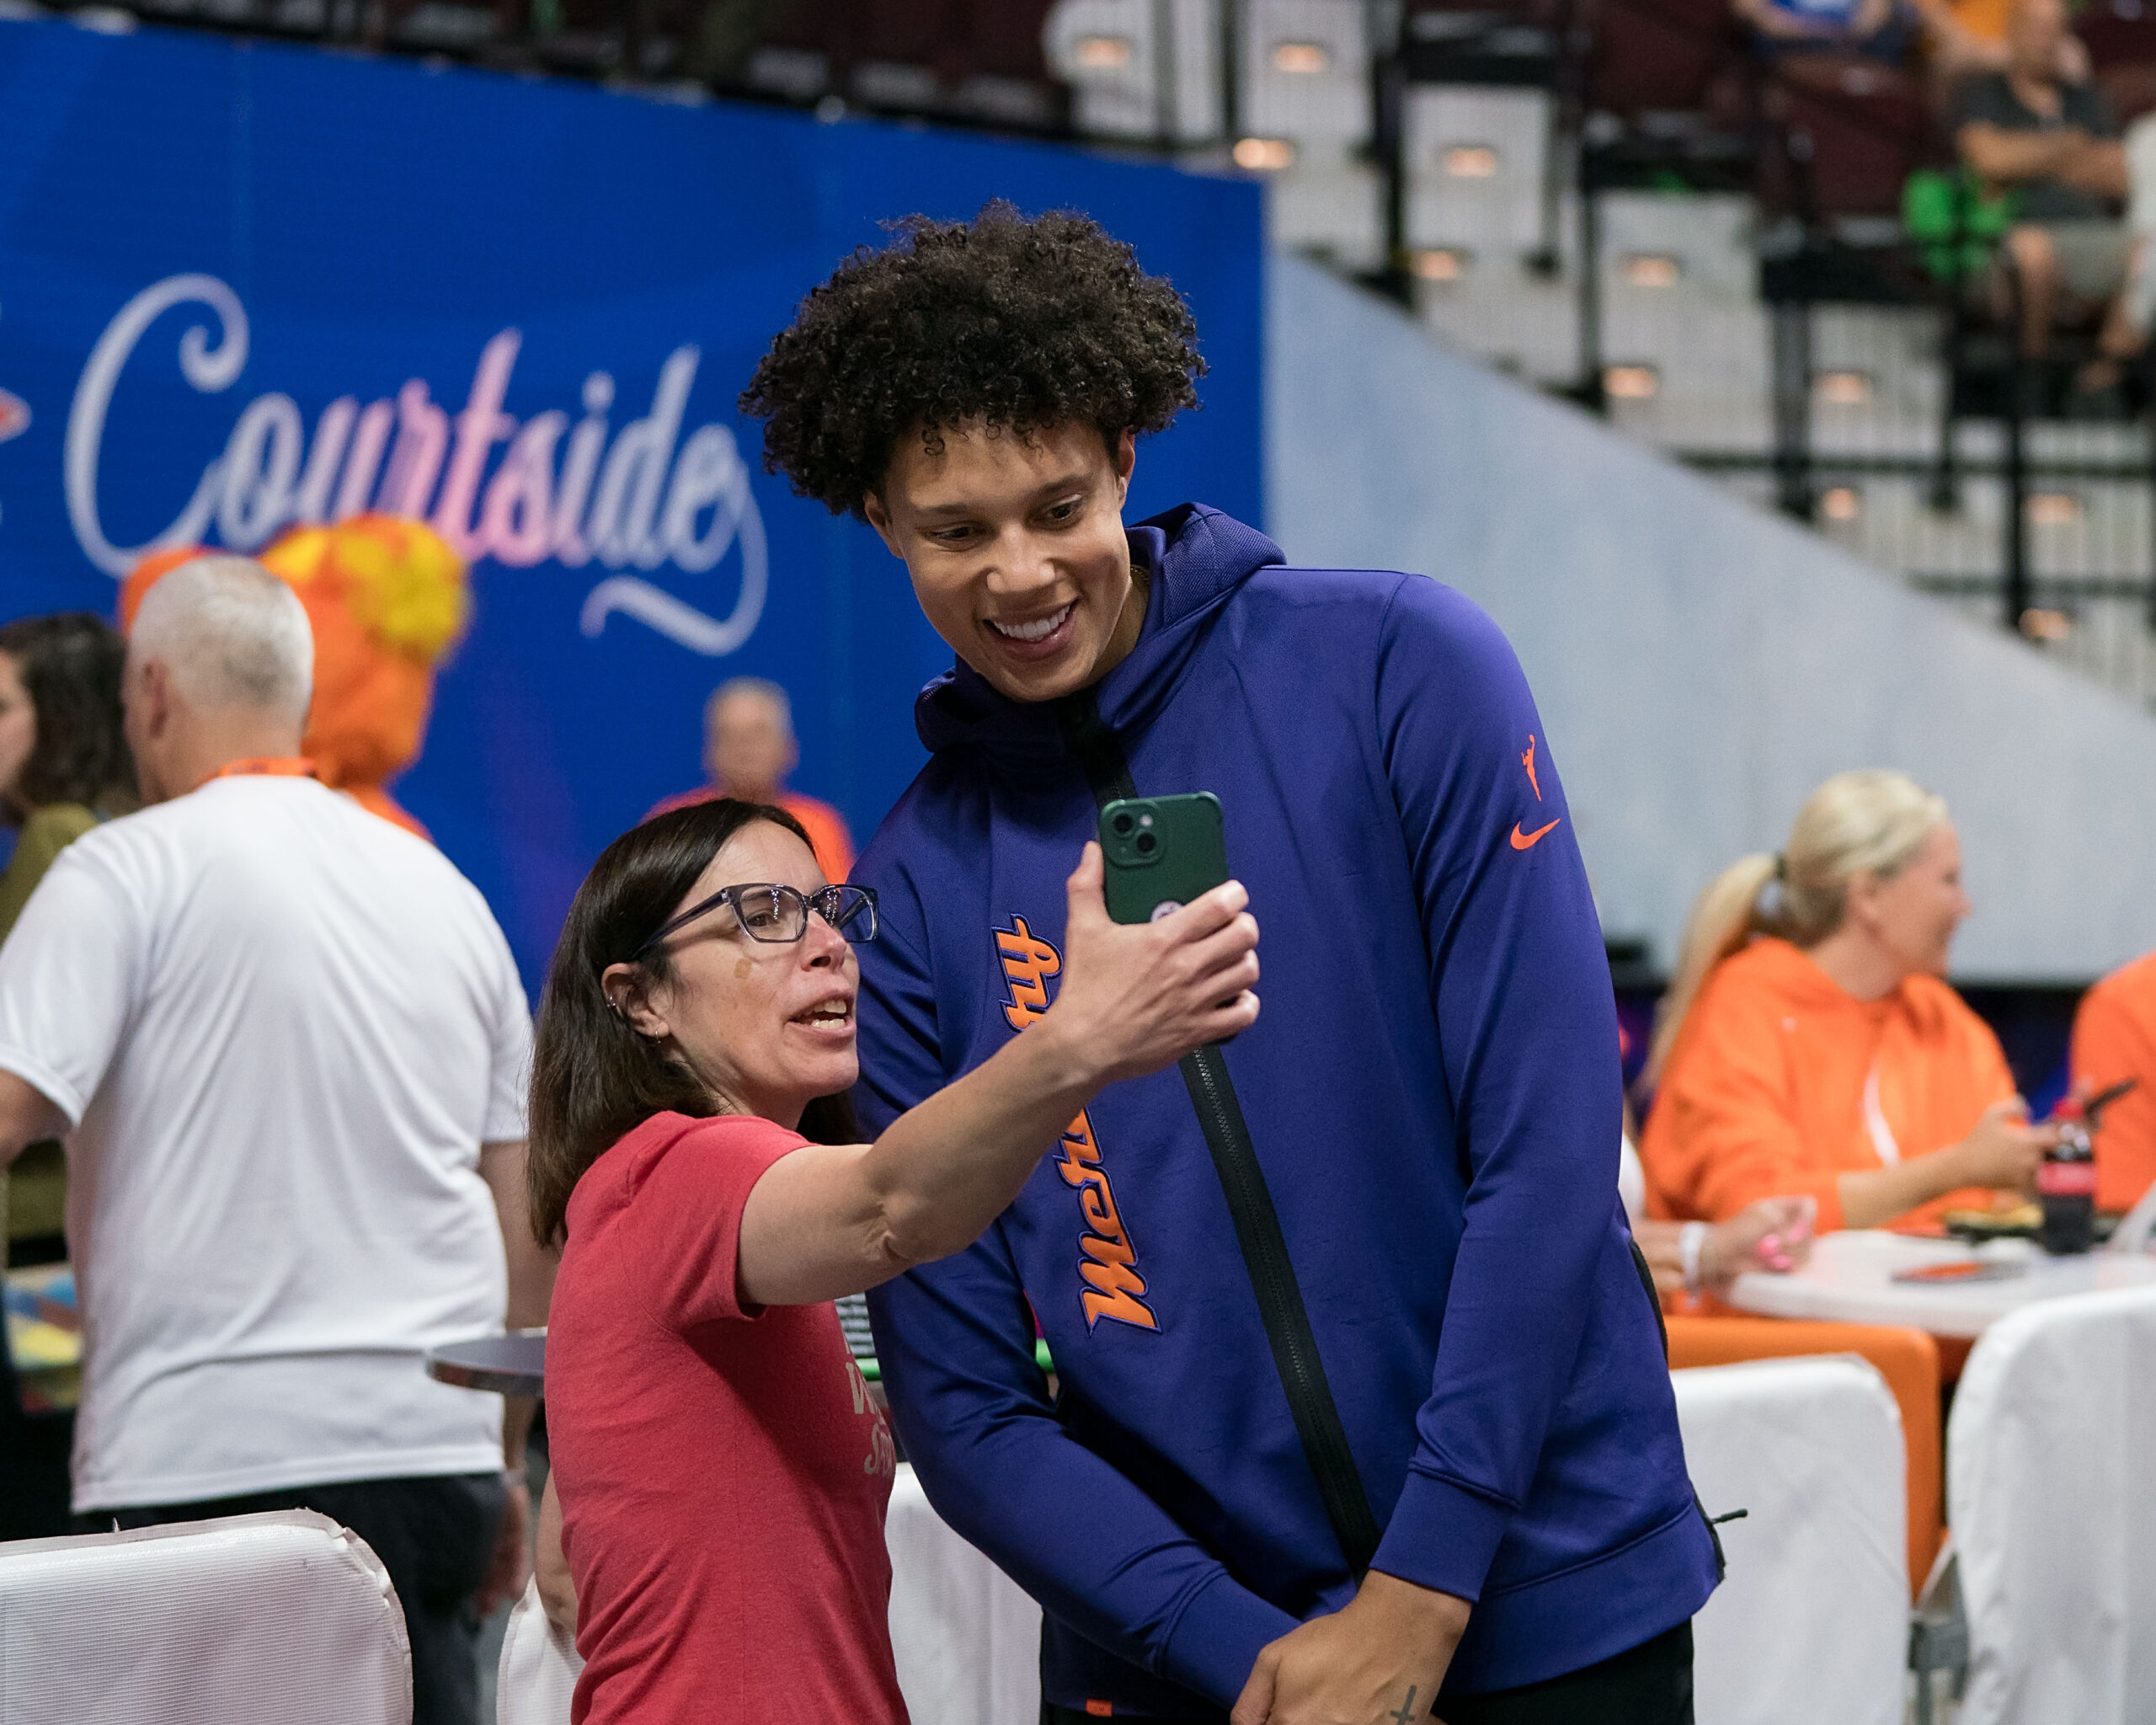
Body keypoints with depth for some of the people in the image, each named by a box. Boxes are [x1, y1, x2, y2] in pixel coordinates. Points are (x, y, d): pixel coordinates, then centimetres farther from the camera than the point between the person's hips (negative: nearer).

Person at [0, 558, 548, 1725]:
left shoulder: (128, 870, -3)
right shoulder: (445, 888, 16)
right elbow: (529, 1219, 18)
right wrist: (503, 1465, 26)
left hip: (204, 1462, -6)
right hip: (433, 1453, 6)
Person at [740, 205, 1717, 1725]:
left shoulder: (1398, 671, -8)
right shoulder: (910, 901, -2)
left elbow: (1551, 1144, -12)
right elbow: (964, 1405, -3)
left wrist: (1417, 1596, -15)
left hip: (1548, 1599, -1)